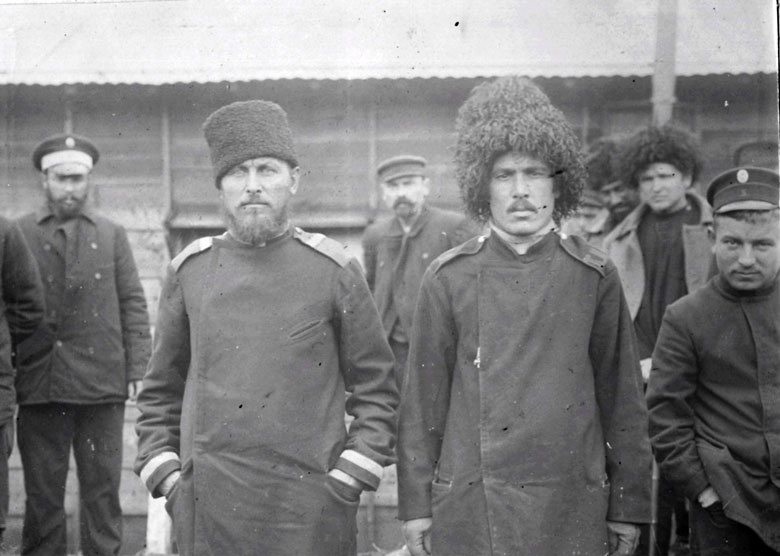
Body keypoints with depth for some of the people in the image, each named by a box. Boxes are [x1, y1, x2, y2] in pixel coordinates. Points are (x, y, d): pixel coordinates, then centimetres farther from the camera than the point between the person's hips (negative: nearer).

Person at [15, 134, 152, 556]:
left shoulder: (113, 235, 12)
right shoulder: (18, 233, 8)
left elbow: (133, 306, 9)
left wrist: (136, 370, 0)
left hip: (102, 384, 1)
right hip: (38, 383, -1)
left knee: (103, 489, 5)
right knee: (41, 493, 5)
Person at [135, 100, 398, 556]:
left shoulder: (334, 270, -2)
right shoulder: (189, 272, 4)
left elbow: (377, 389, 2)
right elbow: (161, 392, 12)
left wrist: (347, 479, -5)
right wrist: (164, 476, 4)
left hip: (310, 511, -2)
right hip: (207, 509, 2)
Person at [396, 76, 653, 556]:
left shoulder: (595, 277, 1)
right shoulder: (448, 279, 0)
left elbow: (623, 399, 5)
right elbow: (423, 401, 3)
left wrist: (628, 507, 5)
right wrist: (416, 505, 3)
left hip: (572, 512, 1)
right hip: (468, 511, 0)